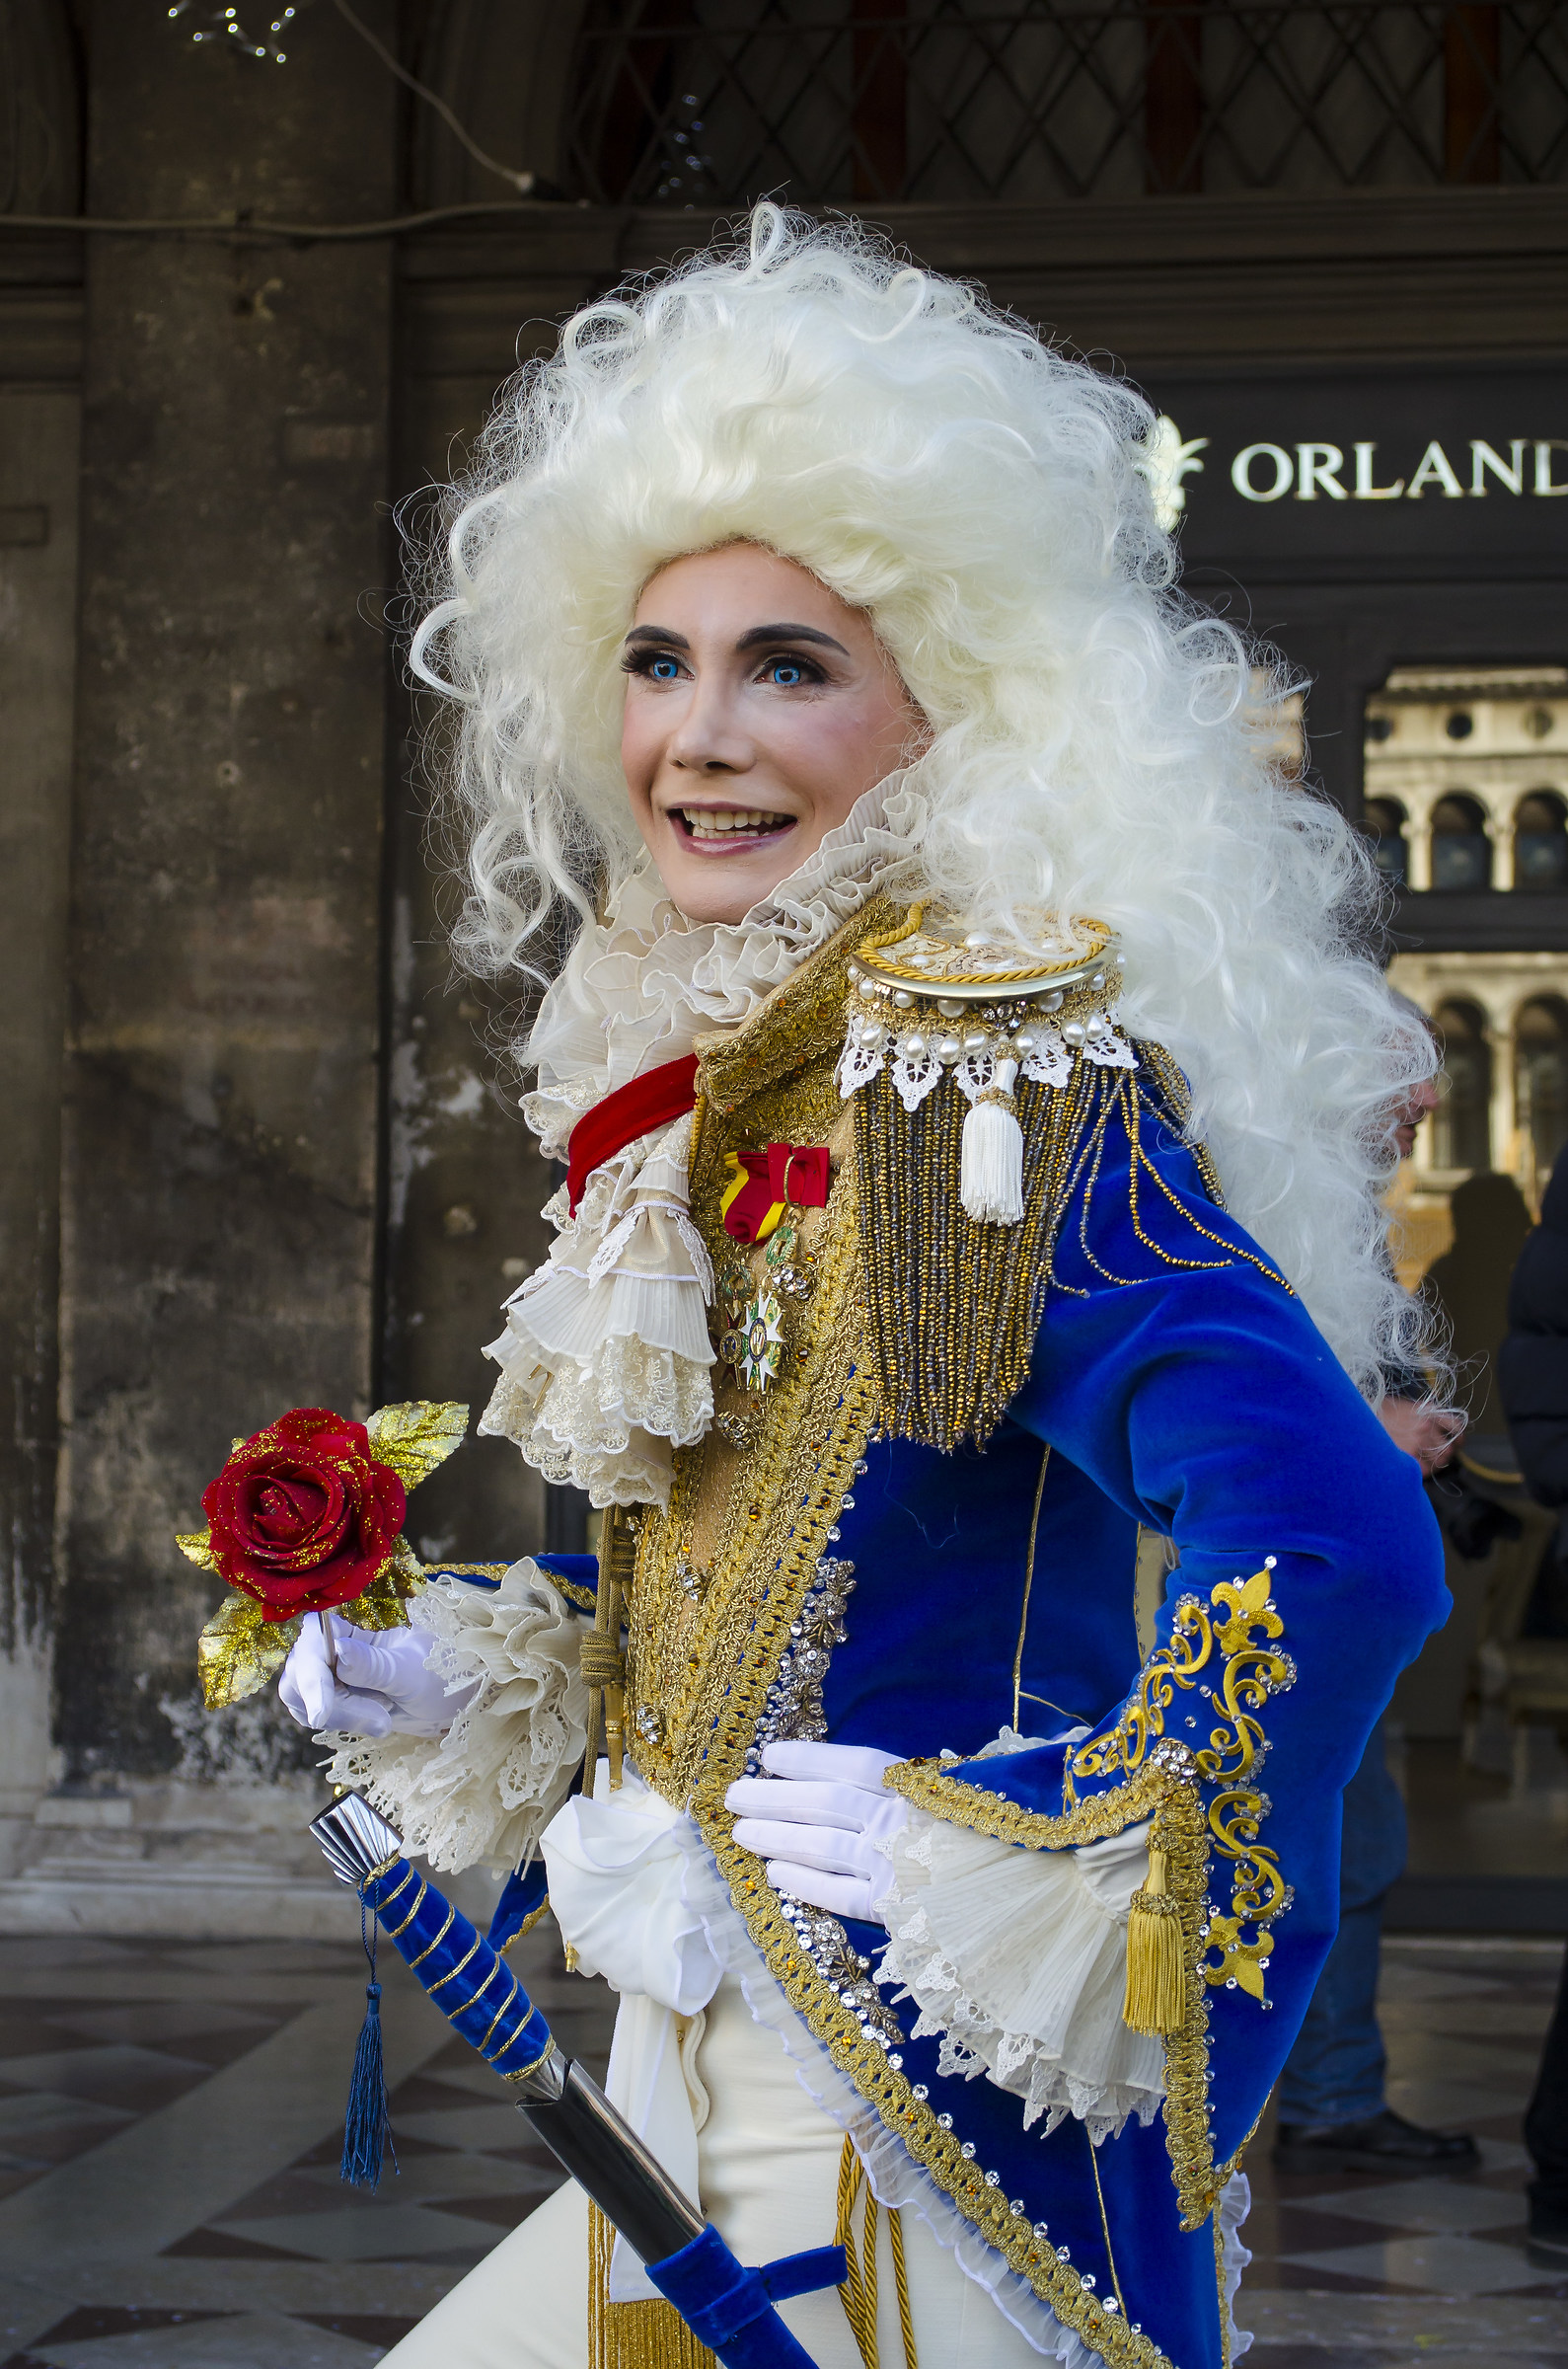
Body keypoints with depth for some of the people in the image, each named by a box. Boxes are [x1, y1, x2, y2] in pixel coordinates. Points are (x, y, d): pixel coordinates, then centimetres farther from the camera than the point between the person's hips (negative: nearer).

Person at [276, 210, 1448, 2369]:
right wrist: (448, 1690, 8)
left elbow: (1334, 1545, -31)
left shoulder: (991, 1063, -19)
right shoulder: (715, 1083, 8)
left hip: (911, 2162, -8)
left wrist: (1044, 1888, -22)